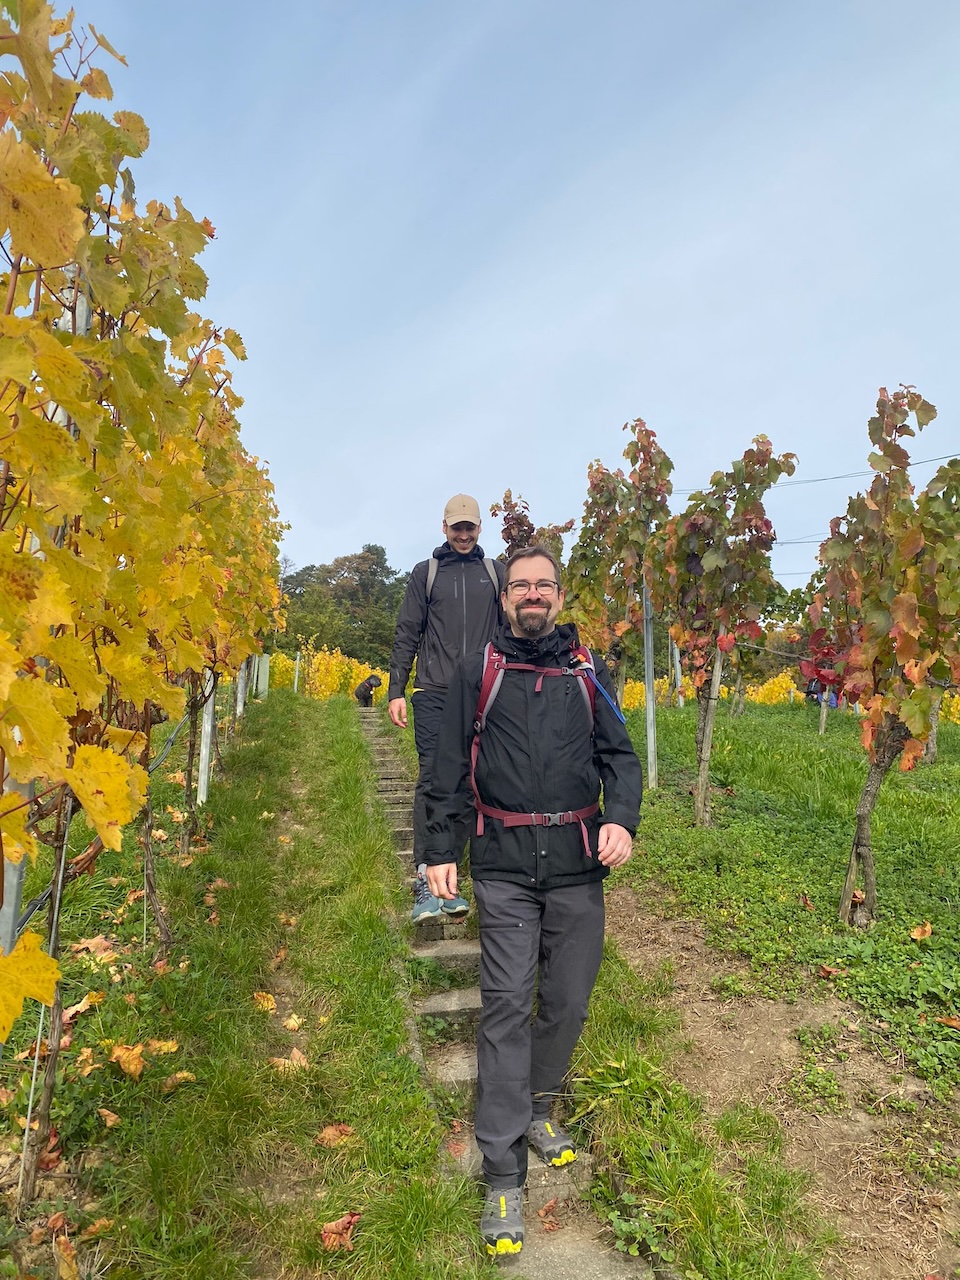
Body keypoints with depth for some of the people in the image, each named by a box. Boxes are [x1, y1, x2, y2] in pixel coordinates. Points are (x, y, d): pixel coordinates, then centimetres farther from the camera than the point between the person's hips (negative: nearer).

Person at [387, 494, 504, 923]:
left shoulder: (495, 572, 14)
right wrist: (396, 690, 0)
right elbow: (407, 634, 8)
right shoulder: (425, 573, 11)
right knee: (434, 778, -11)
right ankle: (425, 882, -12)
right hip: (435, 693, -2)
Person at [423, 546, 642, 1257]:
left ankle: (538, 1109, 38)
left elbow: (620, 755, 7)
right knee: (506, 1007, -2)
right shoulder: (478, 672, 5)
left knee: (568, 1003, 12)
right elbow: (448, 768, 7)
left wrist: (622, 818, -11)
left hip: (578, 864, 2)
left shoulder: (588, 672, 9)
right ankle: (504, 1177, 8)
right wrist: (440, 851, 3)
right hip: (504, 866, -2)